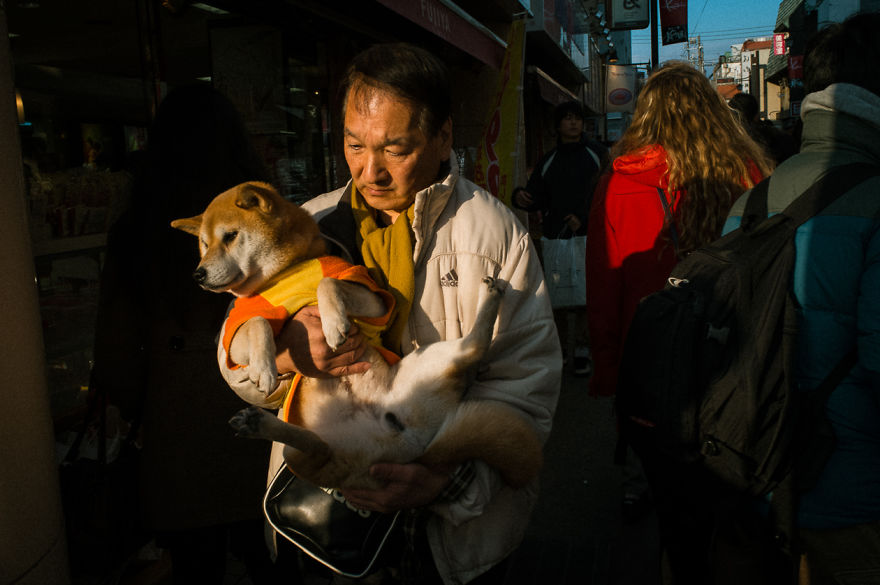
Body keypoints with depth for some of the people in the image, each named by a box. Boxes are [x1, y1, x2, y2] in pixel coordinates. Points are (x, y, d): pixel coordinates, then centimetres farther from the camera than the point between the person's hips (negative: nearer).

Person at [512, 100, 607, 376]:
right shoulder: (548, 161, 15)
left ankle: (582, 349, 5)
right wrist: (521, 197, -10)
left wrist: (584, 218, -10)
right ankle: (559, 347, 15)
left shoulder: (597, 154, 7)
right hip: (554, 237, 2)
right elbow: (538, 199, 12)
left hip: (587, 237, -2)